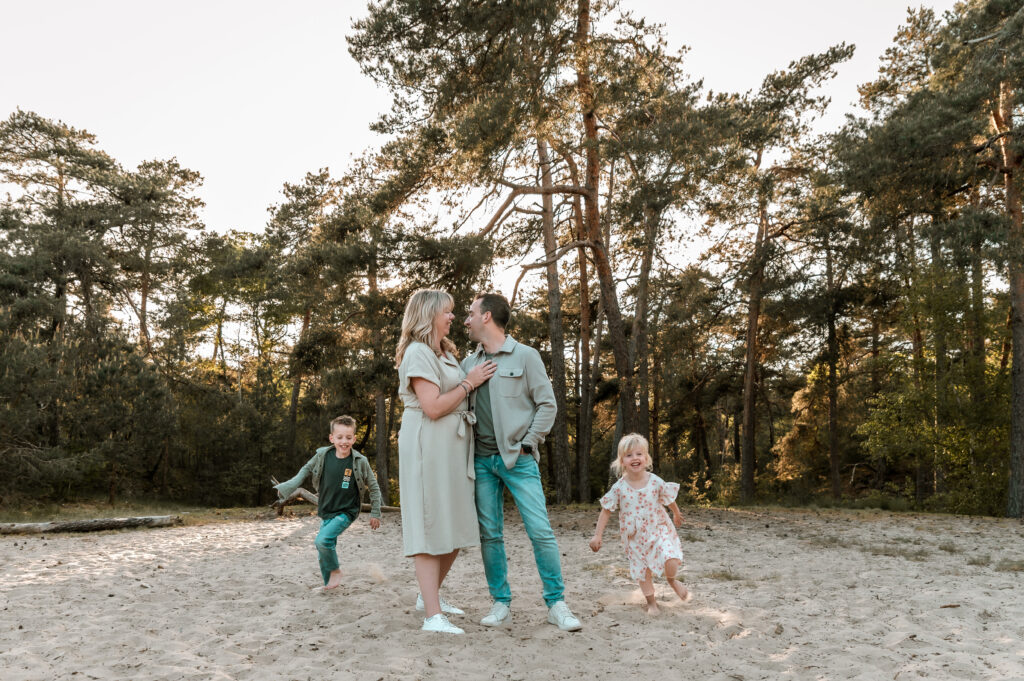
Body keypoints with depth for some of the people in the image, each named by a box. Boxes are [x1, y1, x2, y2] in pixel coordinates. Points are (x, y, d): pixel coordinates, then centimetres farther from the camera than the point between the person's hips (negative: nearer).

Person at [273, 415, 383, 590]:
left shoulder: (360, 462, -12)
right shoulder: (322, 456, -6)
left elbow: (374, 488, -1)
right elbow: (306, 469, 15)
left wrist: (375, 513, 1)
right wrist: (289, 486, 7)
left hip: (346, 512, -4)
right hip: (326, 513, 4)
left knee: (322, 540, -23)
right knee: (323, 550, 8)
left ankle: (335, 570, 1)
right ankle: (329, 583, 29)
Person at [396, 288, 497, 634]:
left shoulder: (445, 353, 21)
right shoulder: (417, 352, -10)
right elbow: (433, 407, -18)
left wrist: (472, 382, 12)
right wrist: (469, 382, -10)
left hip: (452, 447, 9)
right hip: (428, 446, -9)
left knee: (455, 529, 12)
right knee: (430, 527, -8)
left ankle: (429, 594, 28)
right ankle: (433, 615, -6)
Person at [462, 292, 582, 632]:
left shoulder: (525, 356, 0)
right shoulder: (469, 363, 14)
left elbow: (547, 405, -1)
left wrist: (527, 444, -8)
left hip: (518, 458, -4)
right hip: (482, 460, 4)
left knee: (541, 531, -8)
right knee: (490, 534, 5)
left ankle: (556, 604, 2)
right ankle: (500, 601, 16)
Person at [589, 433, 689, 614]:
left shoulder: (656, 482, -12)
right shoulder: (619, 487, -13)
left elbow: (669, 499, 8)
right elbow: (606, 511, -5)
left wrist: (677, 514, 26)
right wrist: (597, 535, -8)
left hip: (658, 530, 0)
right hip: (635, 537, 1)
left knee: (671, 560, -17)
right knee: (642, 571, 6)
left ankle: (671, 580, 17)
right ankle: (651, 602, 26)